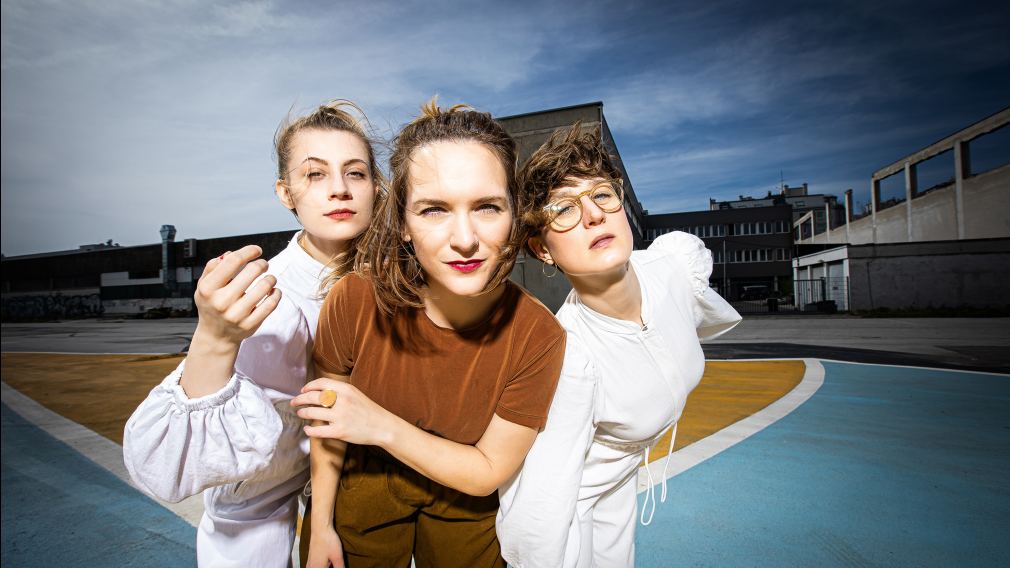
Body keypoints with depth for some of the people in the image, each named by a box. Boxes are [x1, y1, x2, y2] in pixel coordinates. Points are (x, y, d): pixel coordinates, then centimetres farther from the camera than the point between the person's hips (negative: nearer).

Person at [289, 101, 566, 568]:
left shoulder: (538, 337, -30)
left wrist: (383, 426, -30)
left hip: (464, 502, 1)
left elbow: (487, 473, -19)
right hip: (364, 483, 0)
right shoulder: (353, 300, -29)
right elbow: (328, 422, -10)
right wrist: (321, 526, -1)